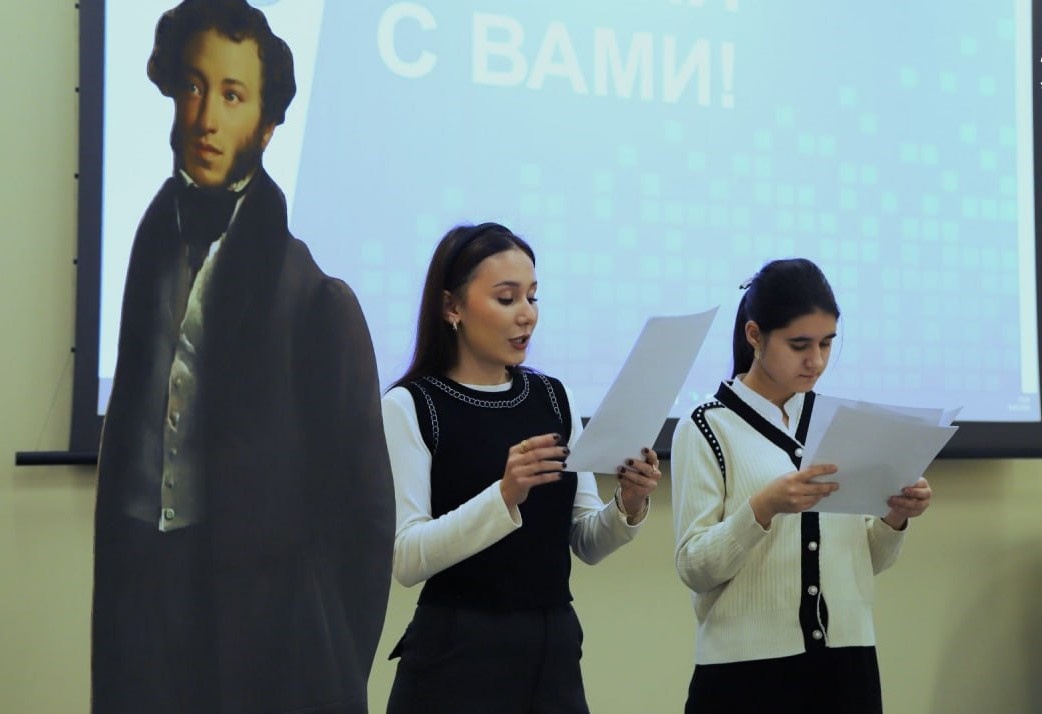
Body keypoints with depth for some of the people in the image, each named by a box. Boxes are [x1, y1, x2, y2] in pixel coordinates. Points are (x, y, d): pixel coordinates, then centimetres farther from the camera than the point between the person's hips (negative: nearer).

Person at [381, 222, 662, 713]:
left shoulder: (552, 396, 6)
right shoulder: (410, 405, -7)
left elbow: (586, 544, 8)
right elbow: (405, 558, -16)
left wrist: (627, 507, -11)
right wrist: (504, 496, -28)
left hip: (555, 652, 5)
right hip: (456, 658, -5)